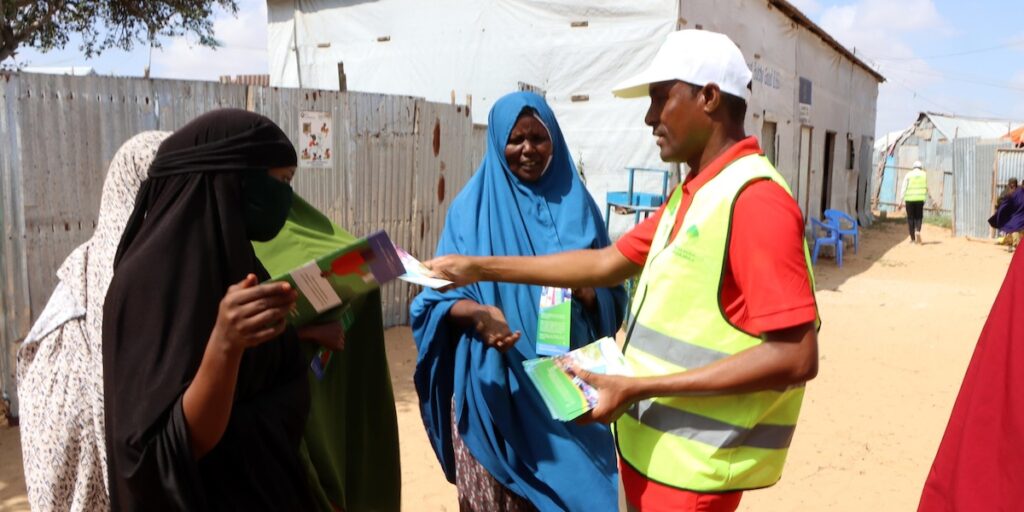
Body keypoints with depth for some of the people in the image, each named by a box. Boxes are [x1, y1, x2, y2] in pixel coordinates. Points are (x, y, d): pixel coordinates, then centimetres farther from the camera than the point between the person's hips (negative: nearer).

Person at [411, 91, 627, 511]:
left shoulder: (576, 205, 7)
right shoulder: (472, 207, 1)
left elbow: (612, 296, 7)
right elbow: (443, 295, -1)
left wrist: (585, 288, -15)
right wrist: (477, 313, -22)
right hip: (493, 384, -2)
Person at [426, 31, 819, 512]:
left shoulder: (755, 200, -20)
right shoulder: (690, 195, 10)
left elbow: (796, 357, -24)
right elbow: (606, 264, 11)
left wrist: (638, 387, -25)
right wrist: (480, 267, 6)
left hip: (694, 463, -8)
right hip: (651, 445, 8)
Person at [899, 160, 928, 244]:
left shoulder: (908, 175, 4)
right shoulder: (924, 175, 8)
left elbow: (904, 188, -2)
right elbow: (927, 188, 11)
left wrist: (901, 201, -3)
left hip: (909, 199, -1)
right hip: (920, 199, 1)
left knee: (910, 218, 7)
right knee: (918, 217, 12)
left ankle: (913, 238, 7)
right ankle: (917, 231, -16)